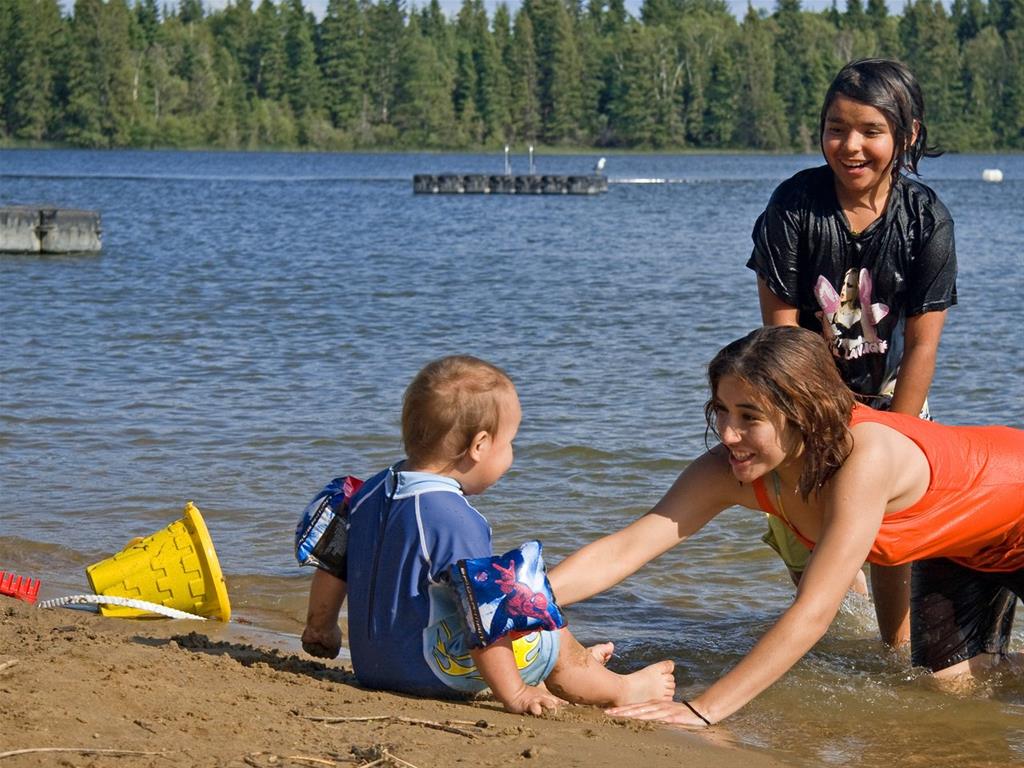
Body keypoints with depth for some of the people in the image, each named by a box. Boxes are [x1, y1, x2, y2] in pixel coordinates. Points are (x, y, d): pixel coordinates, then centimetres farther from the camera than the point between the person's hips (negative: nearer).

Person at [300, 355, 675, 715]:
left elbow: (332, 569, 13)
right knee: (556, 640, 5)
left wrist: (320, 628, 29)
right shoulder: (457, 521, -26)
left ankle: (578, 667, 44)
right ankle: (622, 690, 25)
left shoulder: (370, 491, 1)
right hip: (429, 674, -9)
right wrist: (513, 695, -21)